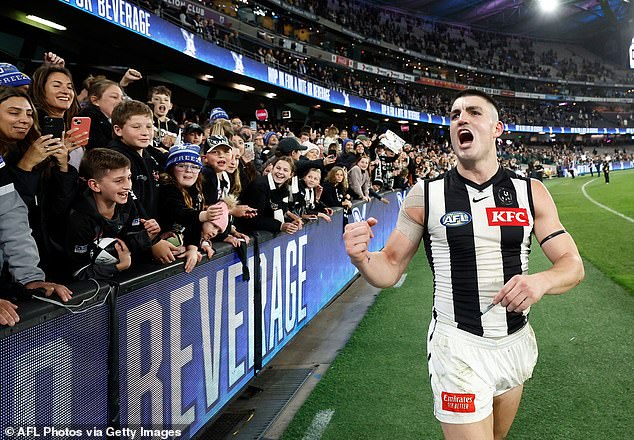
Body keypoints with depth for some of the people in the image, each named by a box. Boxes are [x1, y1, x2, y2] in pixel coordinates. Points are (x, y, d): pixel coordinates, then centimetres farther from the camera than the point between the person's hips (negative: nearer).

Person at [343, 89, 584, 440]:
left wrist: (542, 281, -23)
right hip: (458, 346, -3)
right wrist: (362, 259, -25)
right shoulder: (425, 195, -6)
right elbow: (390, 268, -2)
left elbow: (572, 264, 0)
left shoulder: (530, 193, -1)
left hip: (517, 343, 4)